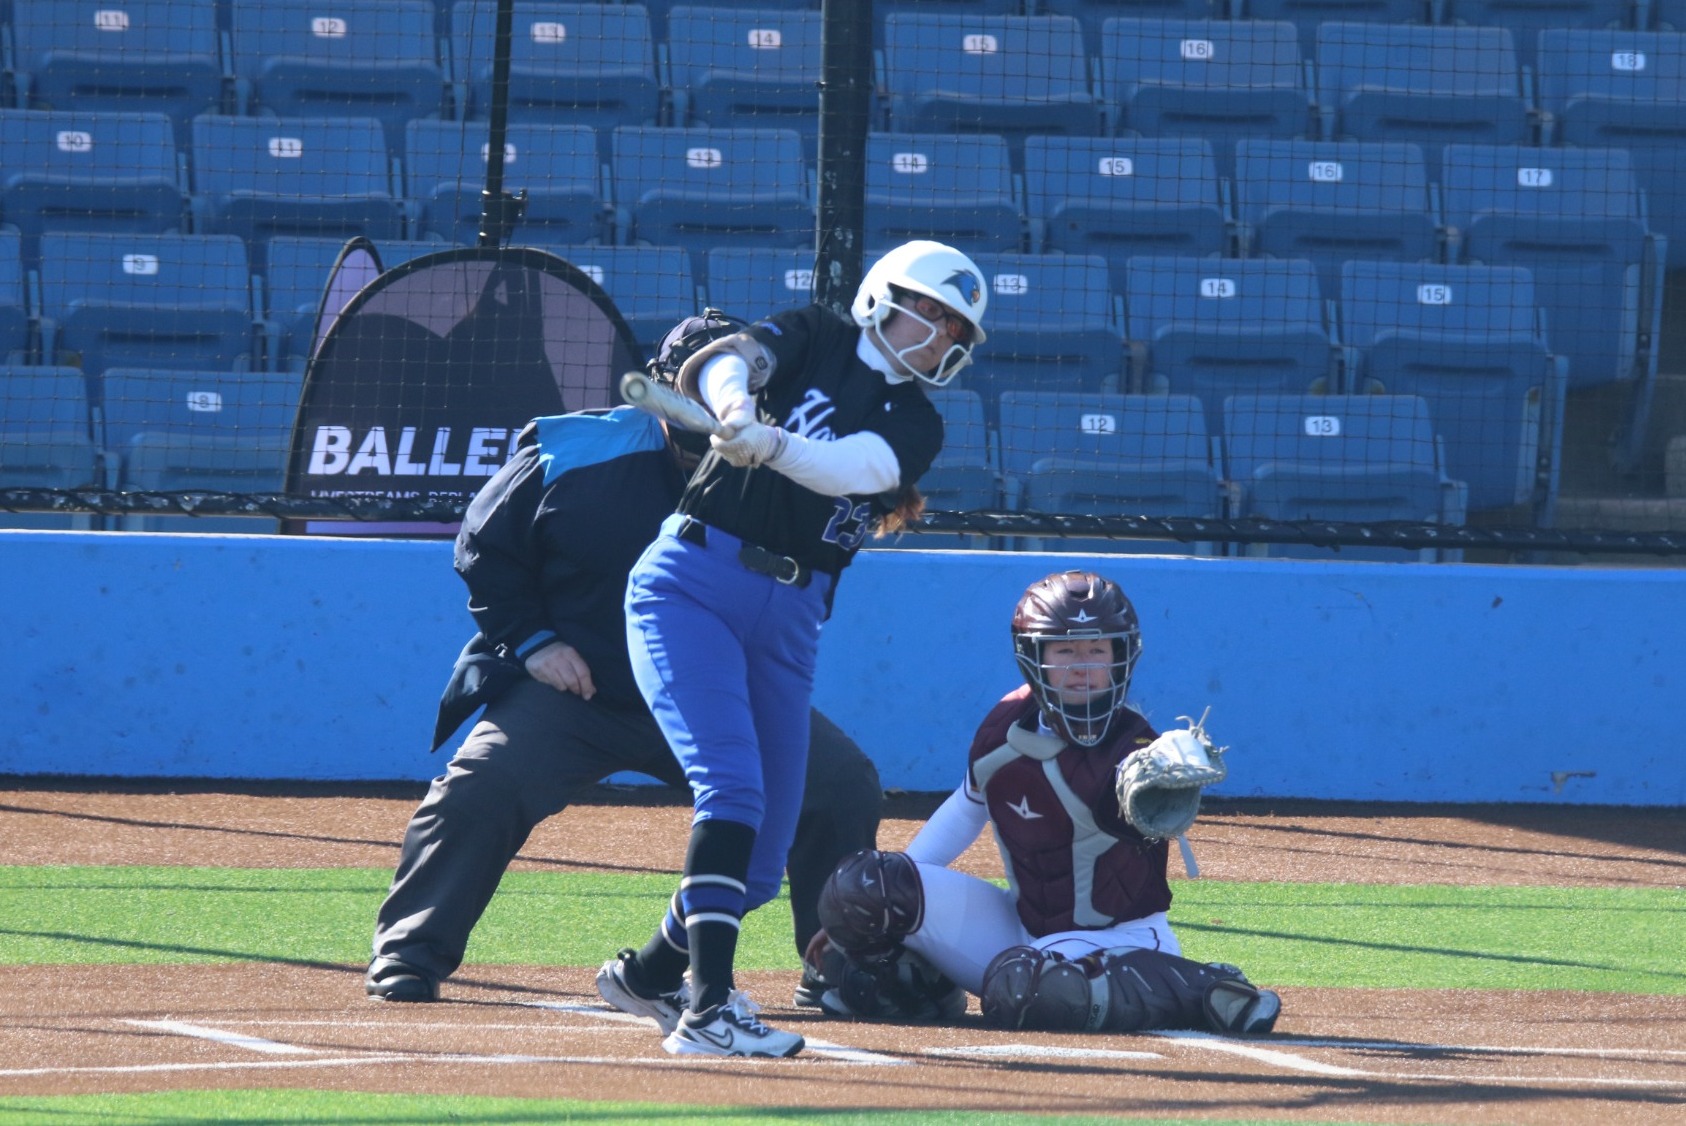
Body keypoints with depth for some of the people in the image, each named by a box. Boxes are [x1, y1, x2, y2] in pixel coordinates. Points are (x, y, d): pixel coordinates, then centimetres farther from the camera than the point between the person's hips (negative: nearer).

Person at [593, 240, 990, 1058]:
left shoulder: (917, 424, 11)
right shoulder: (815, 340, 5)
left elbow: (850, 468, -12)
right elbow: (721, 364, -14)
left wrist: (772, 445, -32)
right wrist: (736, 411, -38)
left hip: (790, 622, 5)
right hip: (694, 583, -5)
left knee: (764, 848, 6)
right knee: (732, 788, -22)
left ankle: (649, 975, 30)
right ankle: (708, 1008, -28)